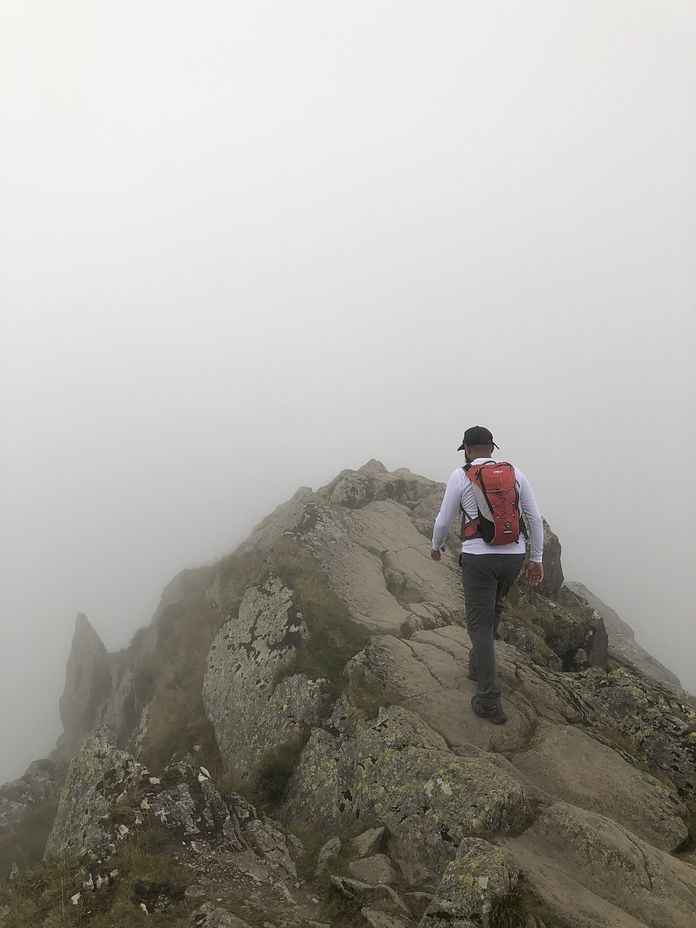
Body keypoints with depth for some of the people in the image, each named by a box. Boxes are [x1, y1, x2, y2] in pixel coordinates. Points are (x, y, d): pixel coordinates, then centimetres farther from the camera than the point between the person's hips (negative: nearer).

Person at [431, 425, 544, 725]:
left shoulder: (461, 476, -3)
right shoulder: (515, 473, 6)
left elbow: (444, 520, 2)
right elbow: (535, 517, 4)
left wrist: (436, 546, 22)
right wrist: (536, 559, 11)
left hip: (479, 557, -4)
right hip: (514, 555, 5)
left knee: (480, 624, 3)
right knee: (493, 607, 29)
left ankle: (490, 702, 2)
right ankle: (478, 665, 43)